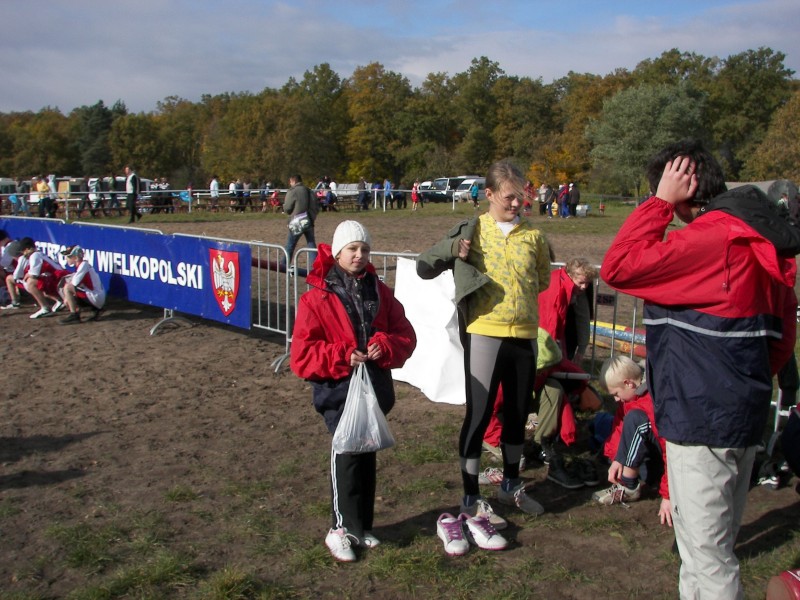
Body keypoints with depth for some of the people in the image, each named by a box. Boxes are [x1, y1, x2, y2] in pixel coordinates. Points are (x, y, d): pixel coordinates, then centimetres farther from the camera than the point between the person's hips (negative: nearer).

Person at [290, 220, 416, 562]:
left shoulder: (379, 292, 9)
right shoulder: (317, 297, -6)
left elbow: (405, 335, 8)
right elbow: (302, 352, -10)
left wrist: (384, 347, -13)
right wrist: (342, 357, -21)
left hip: (375, 387, 5)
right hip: (338, 389, -5)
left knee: (367, 454, 12)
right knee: (347, 451, -14)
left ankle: (361, 526, 25)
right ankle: (342, 528, 0)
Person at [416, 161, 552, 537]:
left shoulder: (532, 235, 6)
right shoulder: (472, 231, -3)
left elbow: (543, 279, 18)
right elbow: (423, 268, -1)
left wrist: (518, 293, 2)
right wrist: (454, 250, -18)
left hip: (524, 334, 4)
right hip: (484, 333, -4)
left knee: (518, 413, 16)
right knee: (479, 413, 0)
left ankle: (511, 485, 36)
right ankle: (471, 498, 14)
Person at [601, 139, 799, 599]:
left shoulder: (713, 237, -21)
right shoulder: (754, 237, 10)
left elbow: (618, 267, -23)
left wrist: (660, 201, -15)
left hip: (703, 417, -10)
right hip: (742, 411, 10)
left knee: (705, 549, 1)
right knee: (714, 540, 22)